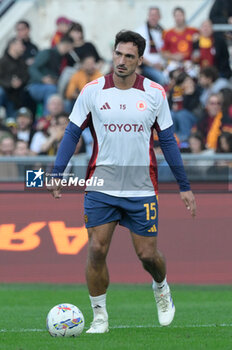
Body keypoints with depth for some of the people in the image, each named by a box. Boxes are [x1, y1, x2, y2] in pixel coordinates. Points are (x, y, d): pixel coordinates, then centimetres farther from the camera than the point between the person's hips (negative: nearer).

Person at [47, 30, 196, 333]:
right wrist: (57, 174, -9)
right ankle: (100, 317, 8)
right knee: (97, 251, -6)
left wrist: (185, 186, 6)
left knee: (148, 254, 3)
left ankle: (162, 289, 36)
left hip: (141, 190, 0)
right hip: (100, 188, 0)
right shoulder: (92, 91, -2)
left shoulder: (155, 93, 0)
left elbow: (168, 141, 6)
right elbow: (72, 134, 2)